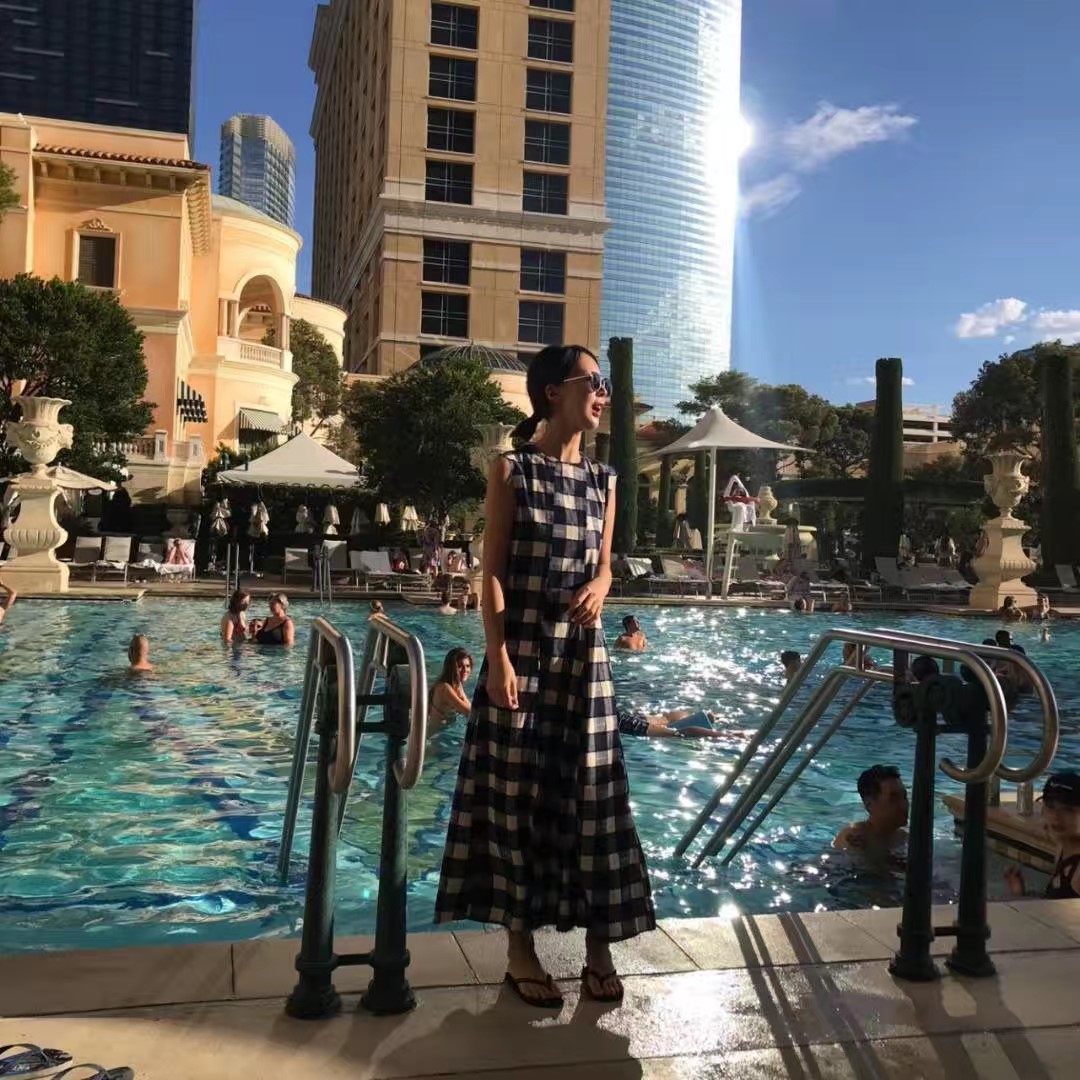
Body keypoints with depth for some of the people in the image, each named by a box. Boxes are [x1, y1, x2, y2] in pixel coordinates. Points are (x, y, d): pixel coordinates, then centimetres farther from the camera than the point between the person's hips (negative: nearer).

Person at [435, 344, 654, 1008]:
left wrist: (600, 588, -10)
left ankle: (600, 945, 17)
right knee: (517, 791, 3)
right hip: (523, 649, -4)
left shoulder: (603, 479, 10)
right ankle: (521, 946, 16)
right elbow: (493, 571, -6)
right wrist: (499, 658, -14)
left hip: (584, 650, 4)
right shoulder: (514, 469, -3)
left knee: (591, 790, 6)